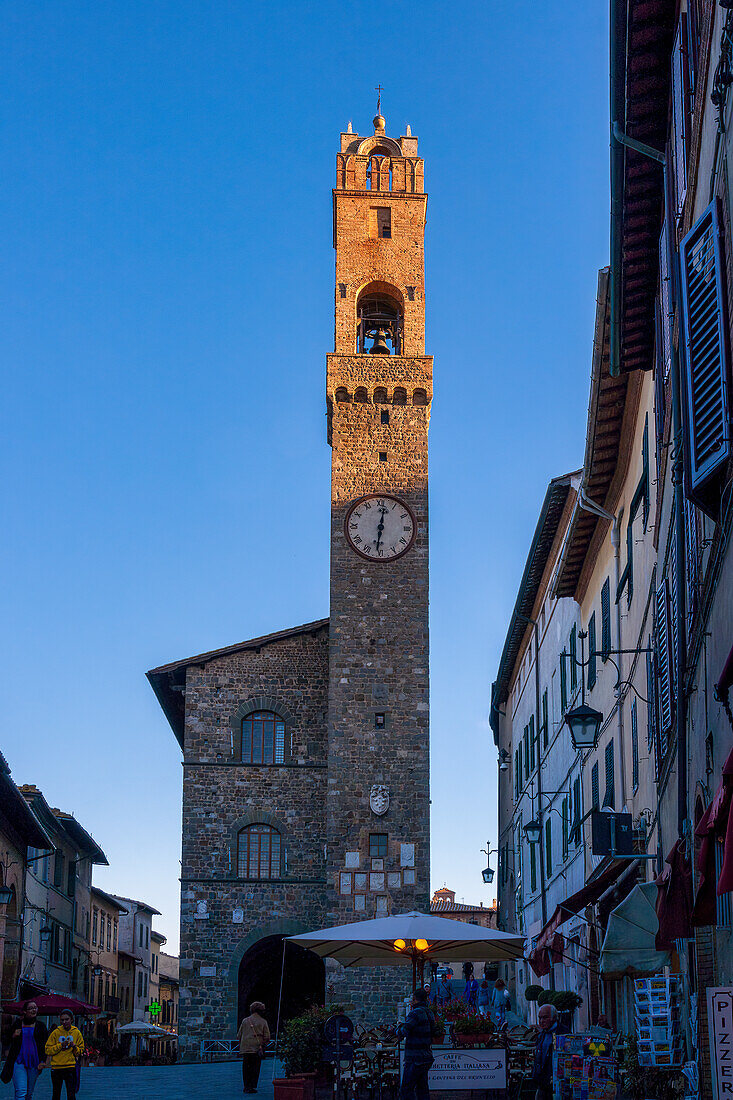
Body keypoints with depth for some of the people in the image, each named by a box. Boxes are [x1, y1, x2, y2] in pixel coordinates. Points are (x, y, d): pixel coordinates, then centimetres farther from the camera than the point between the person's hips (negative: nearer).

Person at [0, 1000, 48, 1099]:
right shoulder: (17, 1024, 5)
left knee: (29, 1093, 9)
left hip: (34, 1063, 2)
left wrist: (43, 1061, -7)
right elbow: (8, 1042, 13)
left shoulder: (41, 1026, 7)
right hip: (19, 1062, -2)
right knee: (21, 1091, -15)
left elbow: (45, 1046, 6)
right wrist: (14, 1036, -9)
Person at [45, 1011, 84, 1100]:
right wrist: (60, 1046, -15)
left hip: (71, 1067, -1)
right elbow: (48, 1050, -2)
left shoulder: (76, 1032, 2)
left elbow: (80, 1051, 7)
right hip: (56, 1067, 1)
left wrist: (74, 1047, -13)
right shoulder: (56, 1032, -1)